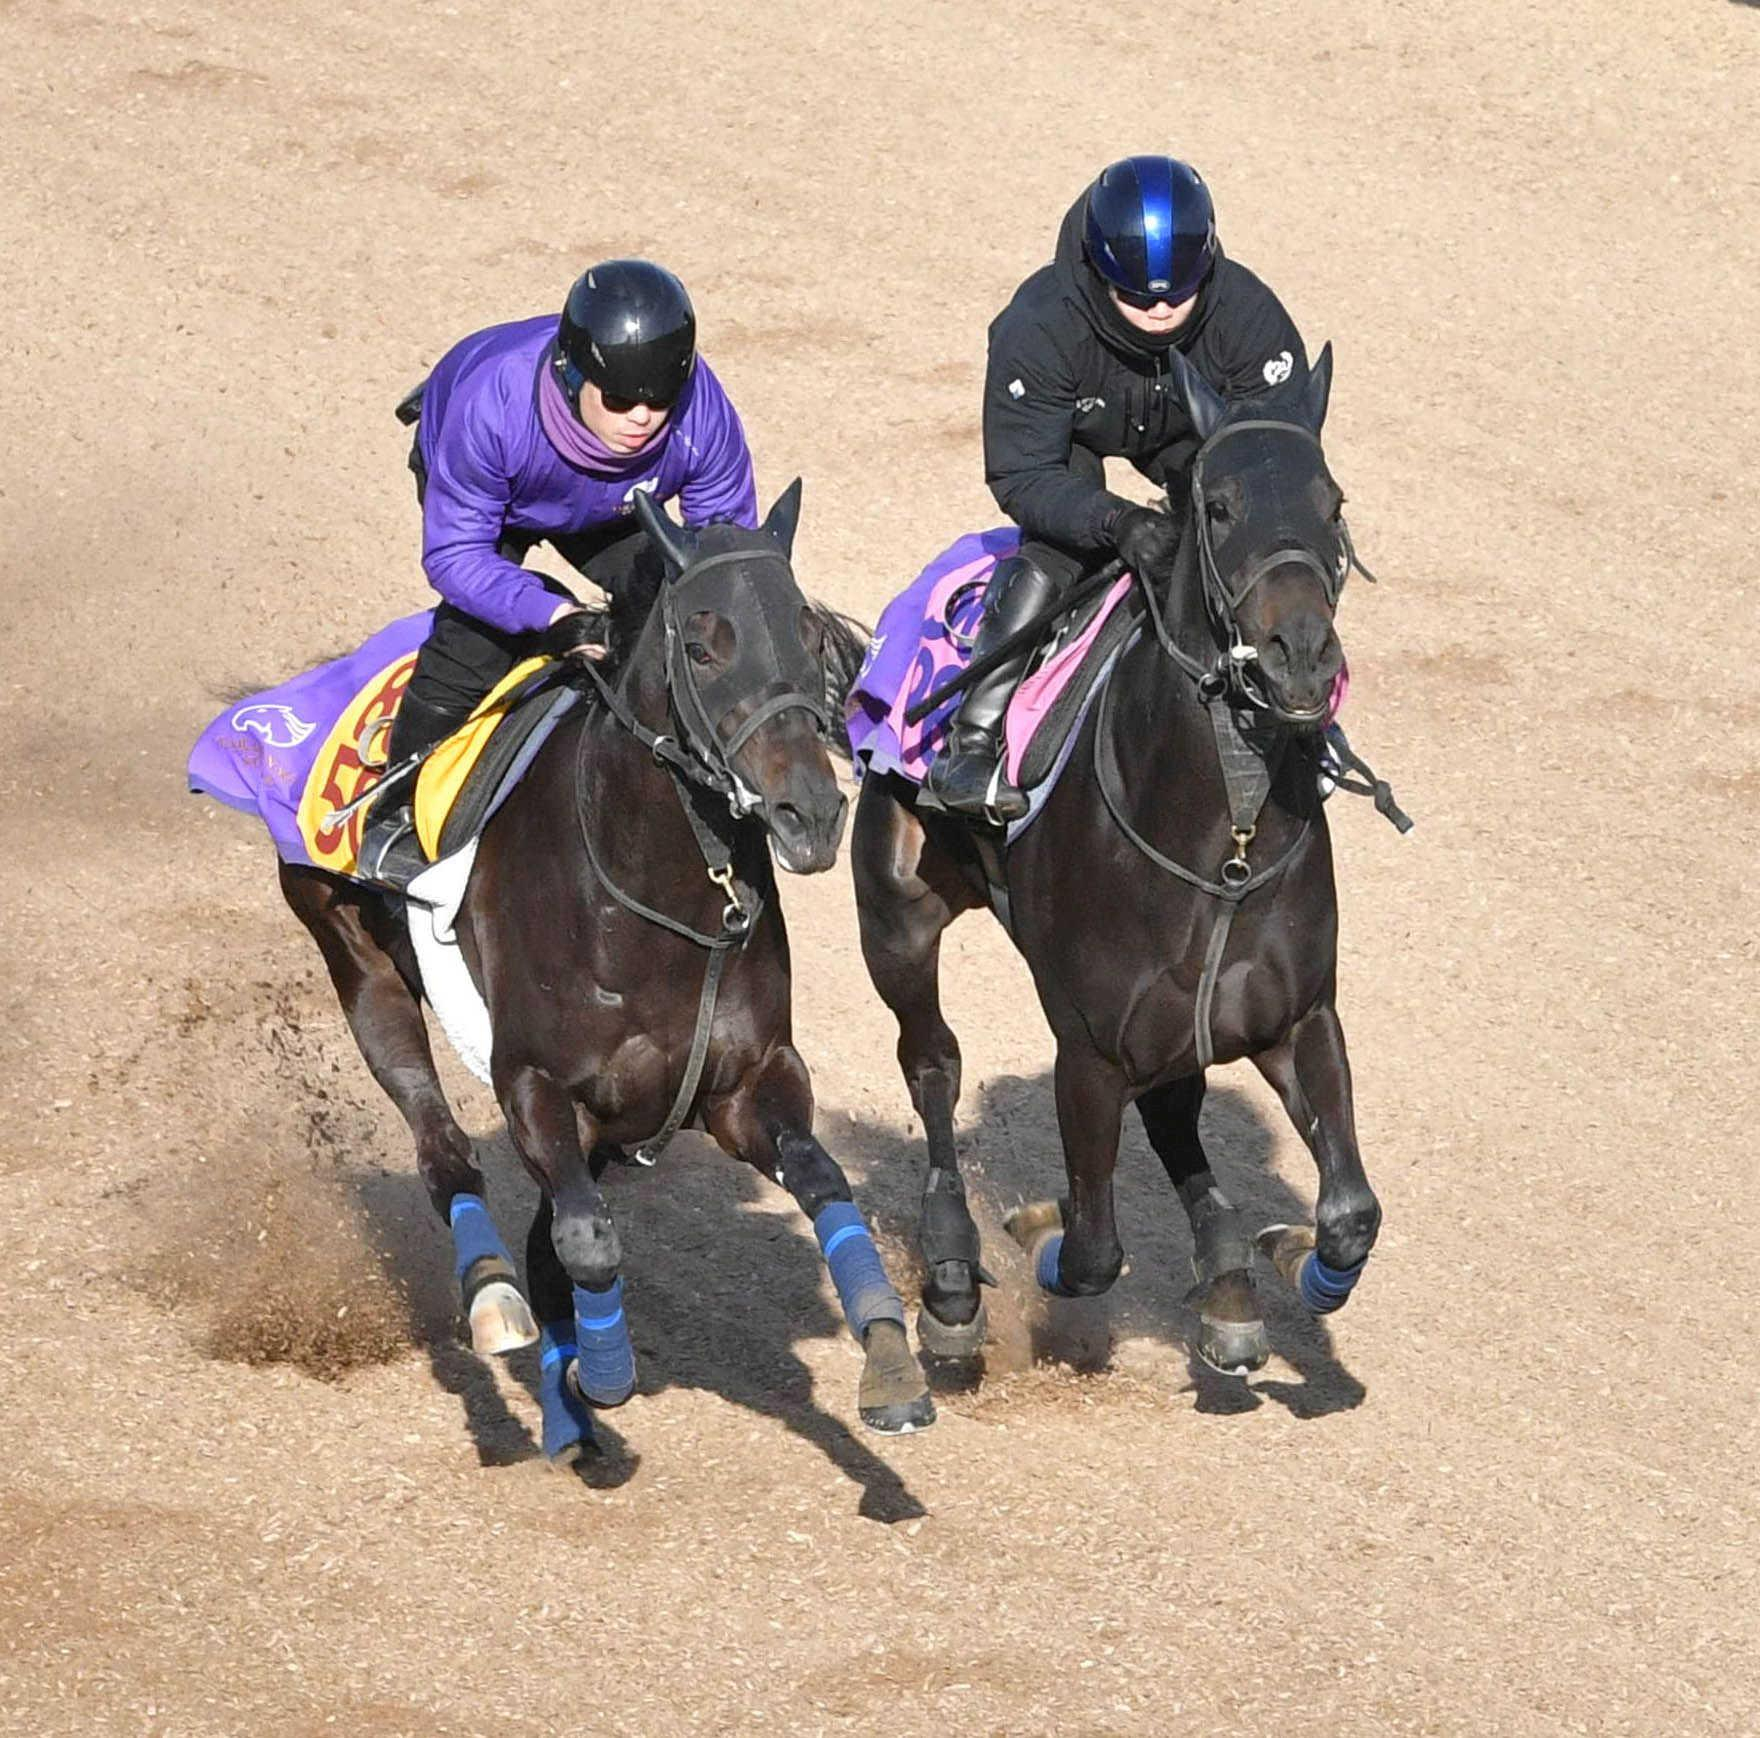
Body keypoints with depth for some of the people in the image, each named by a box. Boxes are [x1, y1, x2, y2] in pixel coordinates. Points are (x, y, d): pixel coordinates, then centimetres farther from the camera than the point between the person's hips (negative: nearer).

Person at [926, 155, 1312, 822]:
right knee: (1052, 557, -24)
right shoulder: (1041, 324, -40)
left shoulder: (1247, 314, -35)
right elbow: (1021, 474, -36)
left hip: (1190, 433, 3)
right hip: (1071, 431, -3)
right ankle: (971, 744, -23)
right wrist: (1116, 522, -53)